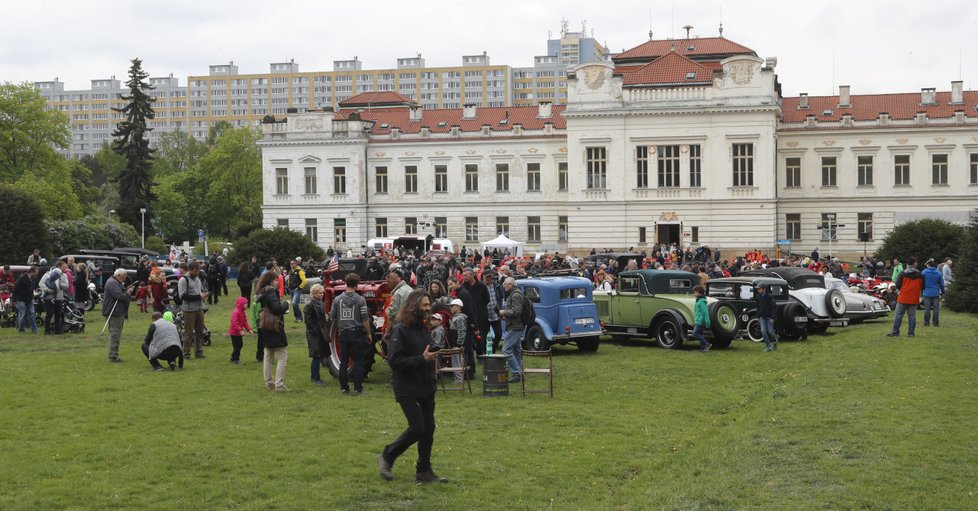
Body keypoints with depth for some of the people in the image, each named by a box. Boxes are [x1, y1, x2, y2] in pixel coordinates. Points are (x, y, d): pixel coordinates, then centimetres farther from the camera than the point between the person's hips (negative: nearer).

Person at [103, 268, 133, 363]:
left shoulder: (116, 283, 19)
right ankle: (112, 356, -7)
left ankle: (113, 355, 22)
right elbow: (120, 296, -26)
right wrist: (128, 292, -12)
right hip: (115, 312, -12)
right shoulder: (112, 283, -17)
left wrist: (127, 291, 6)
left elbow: (122, 294, 22)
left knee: (115, 335, 16)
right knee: (114, 334, -9)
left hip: (118, 312, 12)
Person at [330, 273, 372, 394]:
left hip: (343, 333, 3)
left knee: (343, 362, 10)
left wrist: (334, 330, 25)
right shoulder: (360, 300, -11)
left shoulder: (337, 300, -2)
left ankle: (344, 387, 11)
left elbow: (332, 317, 7)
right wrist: (368, 334, 0)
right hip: (357, 333, -3)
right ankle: (358, 388, 4)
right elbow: (365, 320, -11)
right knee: (358, 362, 4)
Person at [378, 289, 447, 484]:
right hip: (407, 389, -8)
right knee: (417, 428, -10)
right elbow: (394, 360, -22)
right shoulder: (401, 330, -15)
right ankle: (387, 457, 11)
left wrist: (433, 356, 5)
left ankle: (424, 471, 17)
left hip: (426, 388, 8)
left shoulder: (424, 328, 12)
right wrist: (422, 359, -23)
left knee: (428, 429, 7)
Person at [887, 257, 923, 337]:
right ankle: (910, 333, 5)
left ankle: (895, 332, 5)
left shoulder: (902, 274, -5)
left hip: (903, 298, -1)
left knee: (898, 315, 5)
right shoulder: (919, 275, -1)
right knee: (912, 316, 6)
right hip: (914, 299, 1)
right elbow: (922, 287, 3)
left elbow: (898, 285, -6)